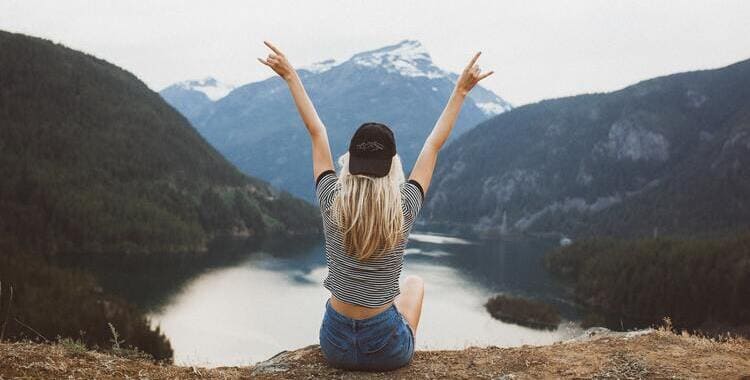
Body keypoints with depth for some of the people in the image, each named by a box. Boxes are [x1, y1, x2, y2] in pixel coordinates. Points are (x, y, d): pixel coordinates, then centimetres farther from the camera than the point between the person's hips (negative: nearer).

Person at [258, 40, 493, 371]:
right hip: (388, 351, -1)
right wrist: (461, 90, 2)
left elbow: (317, 132, -3)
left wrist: (290, 76, 6)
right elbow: (434, 144, -6)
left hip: (336, 345, 1)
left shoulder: (332, 203, -14)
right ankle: (408, 346, 39)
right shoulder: (403, 208, -17)